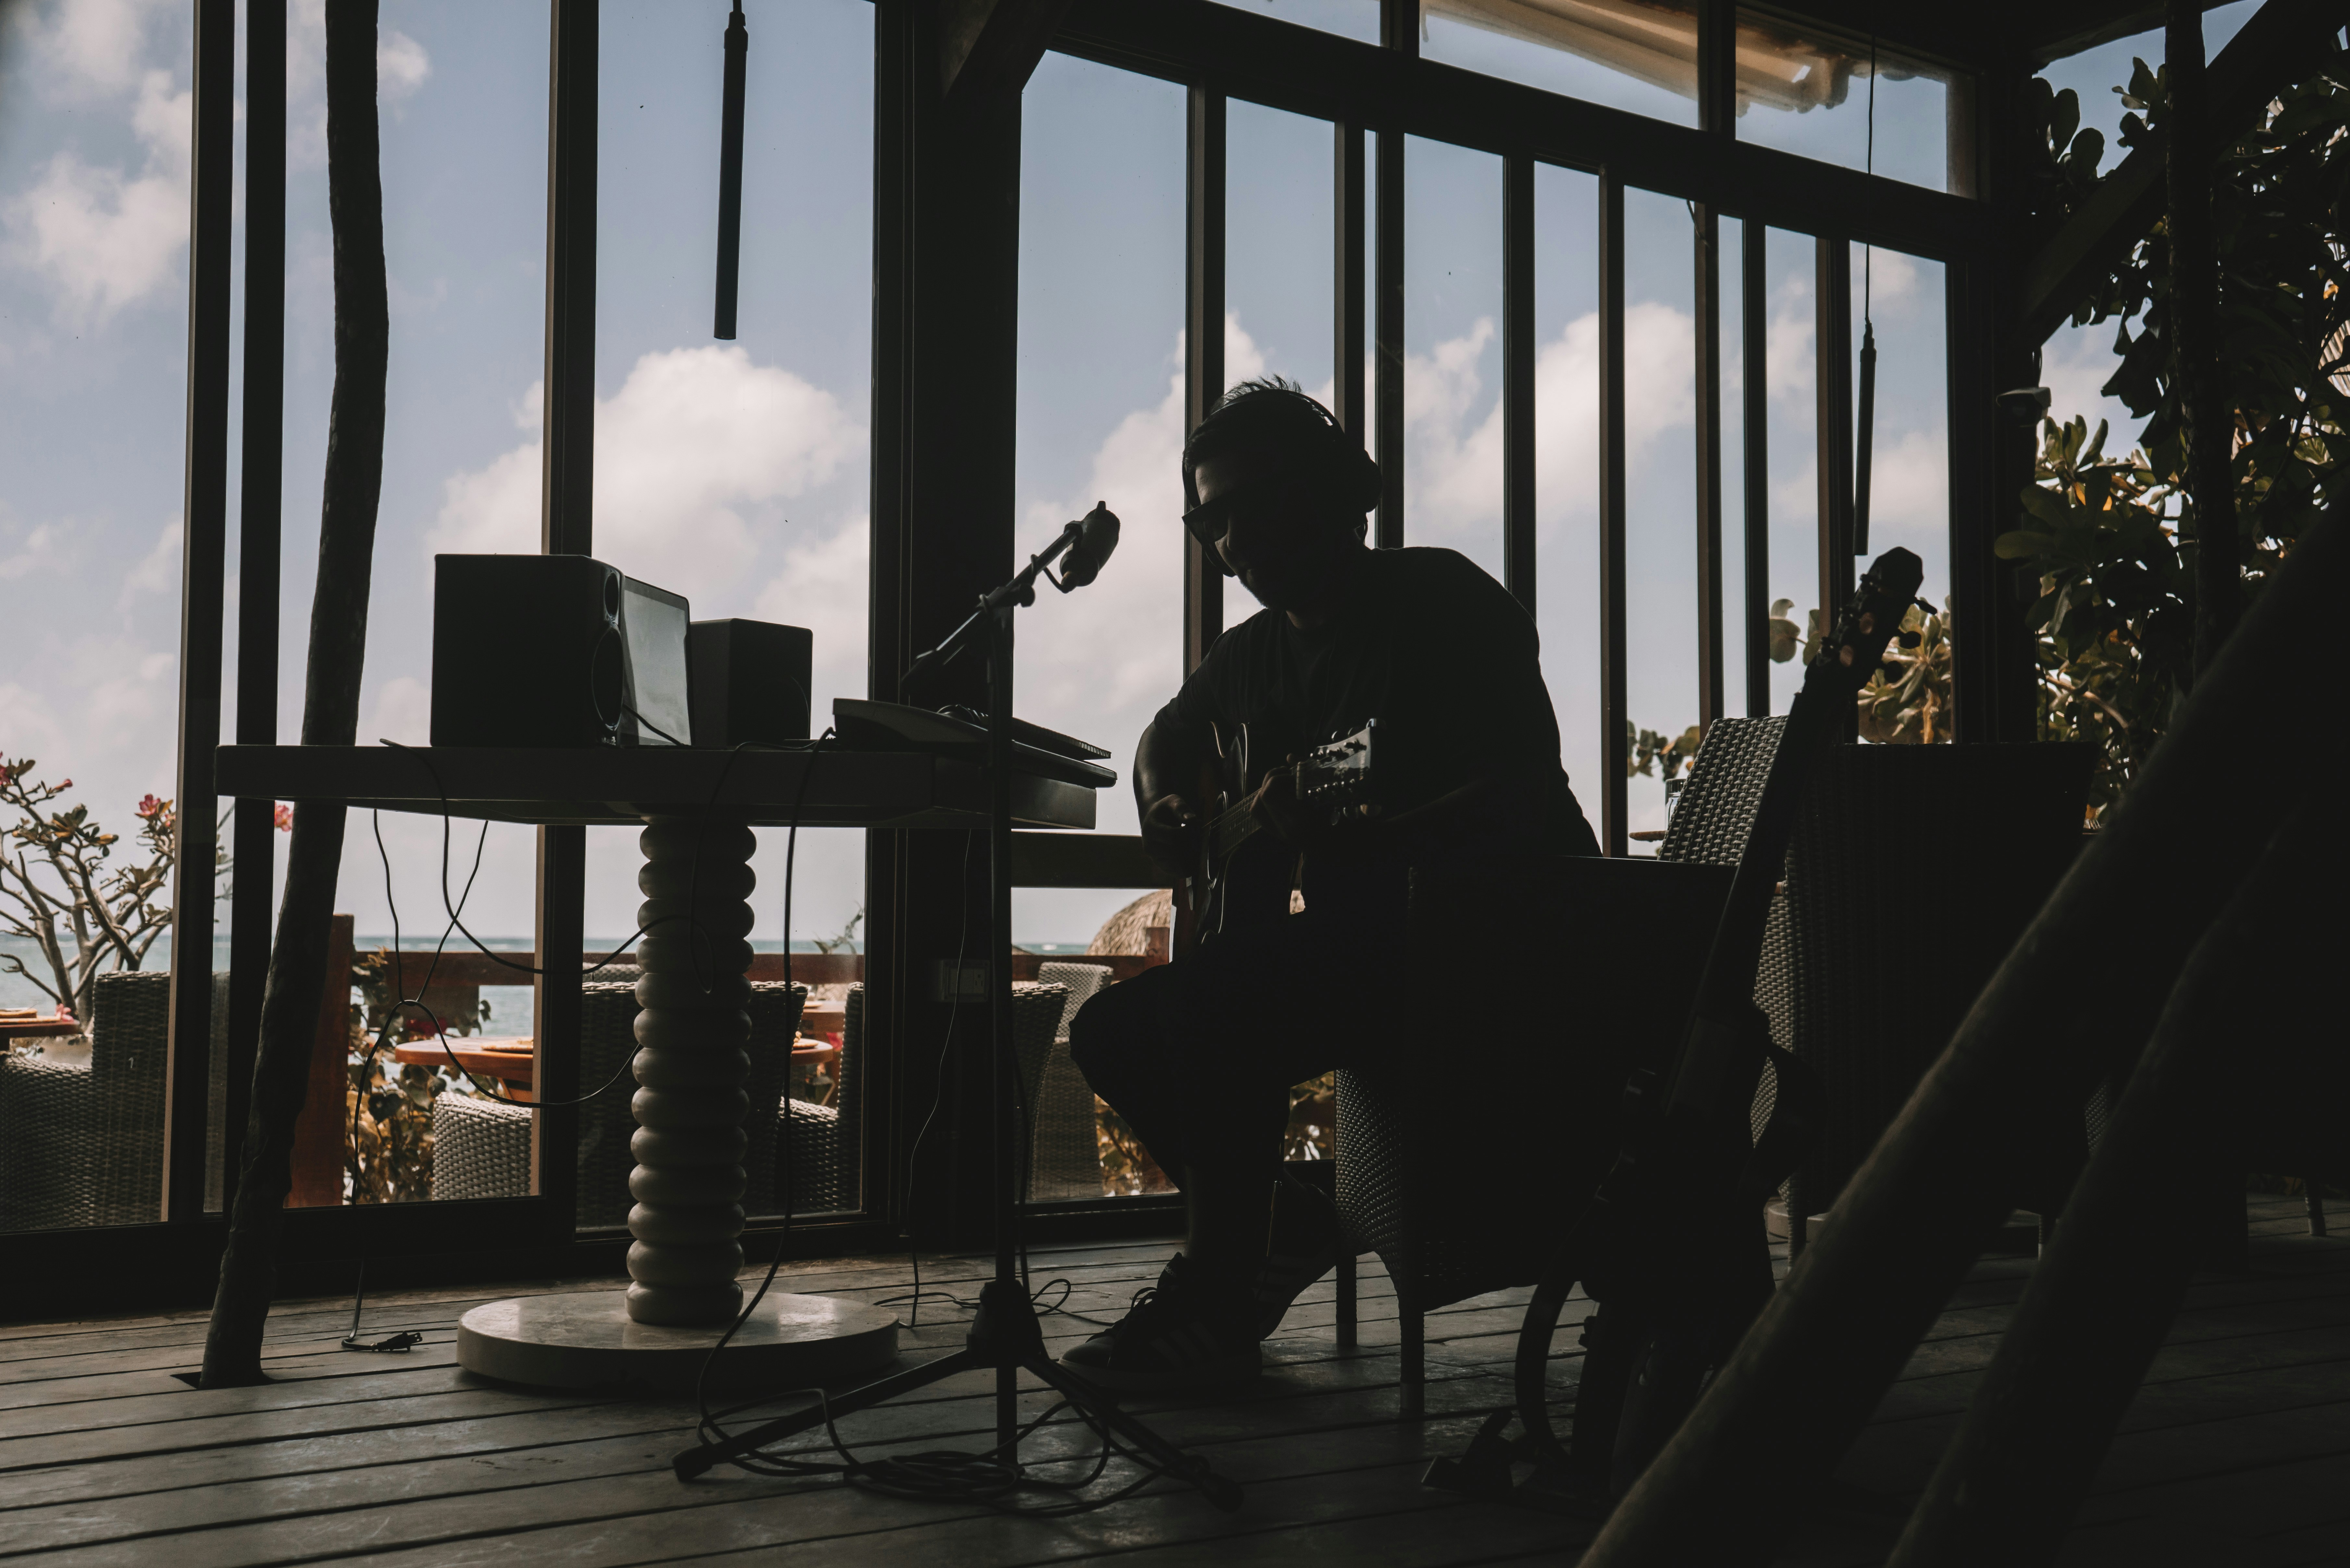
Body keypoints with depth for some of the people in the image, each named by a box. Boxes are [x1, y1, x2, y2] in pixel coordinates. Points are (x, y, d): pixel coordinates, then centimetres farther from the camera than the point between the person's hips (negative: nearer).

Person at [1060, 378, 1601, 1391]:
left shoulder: (1440, 601, -11)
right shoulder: (1255, 654, 13)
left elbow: (1525, 792, -23)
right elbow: (1170, 734, 33)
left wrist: (1354, 839, -32)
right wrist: (1165, 805, 10)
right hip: (1350, 944, 9)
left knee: (1220, 989, -31)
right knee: (1112, 1031, 3)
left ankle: (1216, 1306, -17)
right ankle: (1285, 1224, 10)